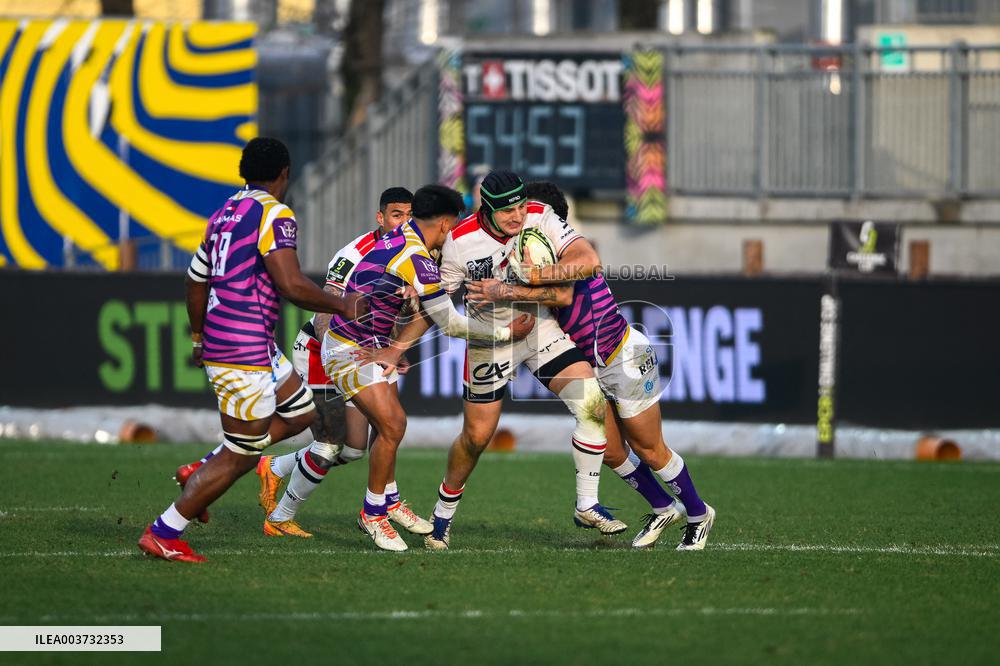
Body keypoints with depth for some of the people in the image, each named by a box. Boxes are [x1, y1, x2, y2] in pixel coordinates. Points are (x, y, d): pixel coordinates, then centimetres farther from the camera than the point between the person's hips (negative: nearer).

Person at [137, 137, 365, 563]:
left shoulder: (225, 213, 14)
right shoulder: (274, 215, -13)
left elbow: (196, 279, 21)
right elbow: (291, 285, -22)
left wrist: (198, 337, 33)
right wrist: (341, 305, -8)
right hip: (245, 355, -9)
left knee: (300, 412, 21)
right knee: (239, 457, -2)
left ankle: (202, 471, 16)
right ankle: (162, 534, 1)